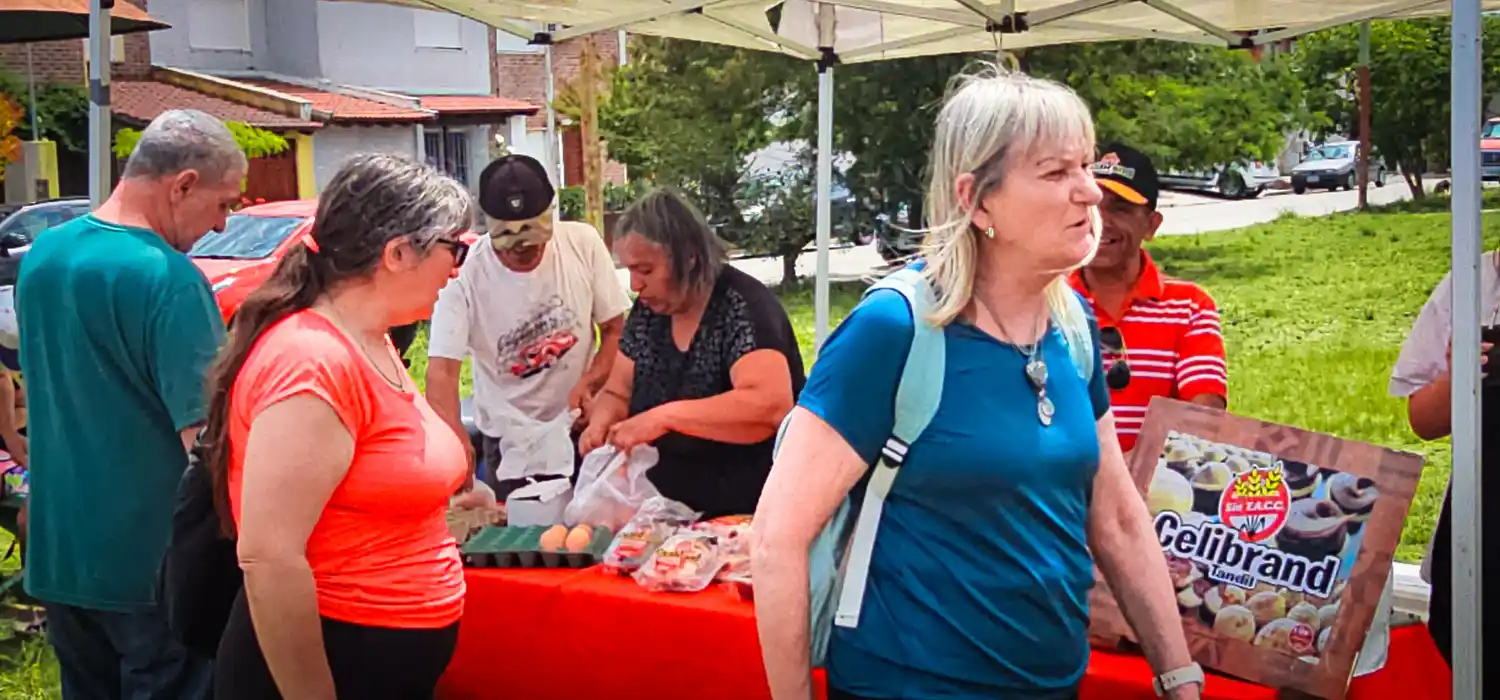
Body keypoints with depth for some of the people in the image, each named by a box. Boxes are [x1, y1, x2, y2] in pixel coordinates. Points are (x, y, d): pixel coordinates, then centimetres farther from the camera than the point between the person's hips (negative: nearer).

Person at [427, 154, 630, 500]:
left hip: (579, 427, 1)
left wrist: (591, 382, -17)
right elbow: (441, 372, -20)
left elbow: (617, 329, 1)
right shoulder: (465, 274, -16)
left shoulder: (583, 243, -9)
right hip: (507, 439, -1)